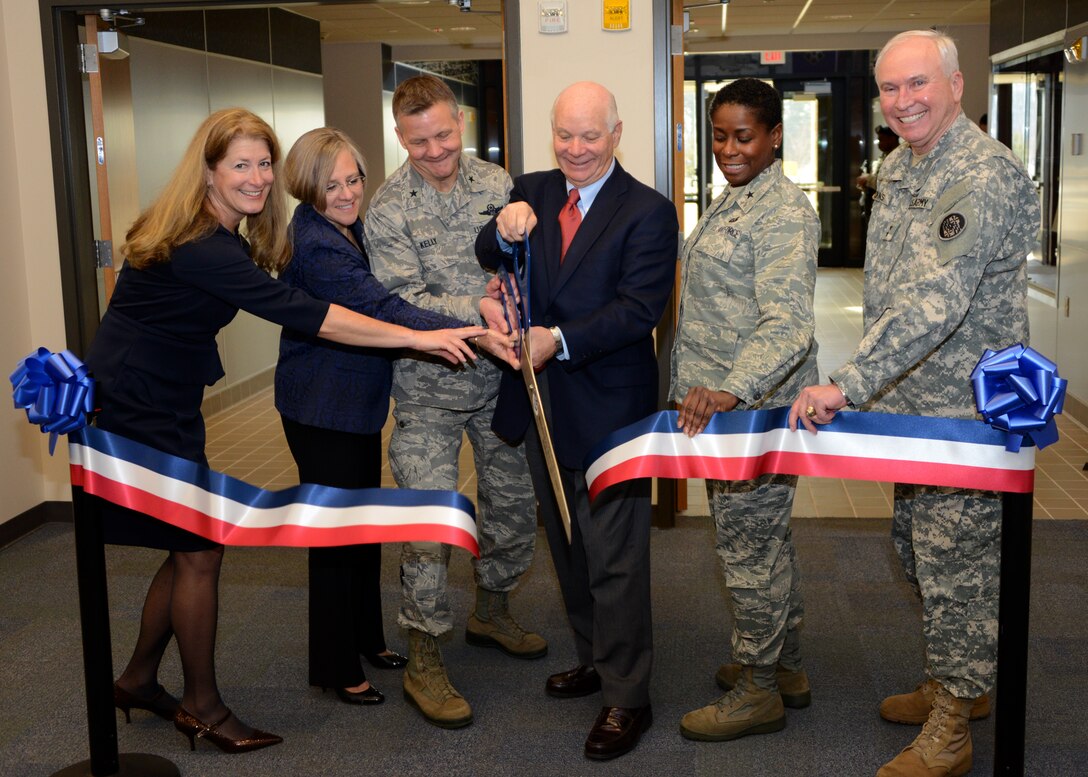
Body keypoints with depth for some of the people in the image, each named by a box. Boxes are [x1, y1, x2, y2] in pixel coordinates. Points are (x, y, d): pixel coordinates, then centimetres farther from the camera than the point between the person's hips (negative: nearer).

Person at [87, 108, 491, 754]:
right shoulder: (201, 248, -27)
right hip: (134, 412, -9)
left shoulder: (222, 235, 4)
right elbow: (305, 313, -33)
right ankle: (205, 709, 14)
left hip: (166, 406, 9)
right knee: (199, 552, -2)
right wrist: (418, 337, -33)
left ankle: (139, 681, 30)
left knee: (190, 547, 14)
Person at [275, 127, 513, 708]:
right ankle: (336, 669, 14)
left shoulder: (349, 229, 7)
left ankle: (367, 639, 35)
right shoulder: (316, 245, -24)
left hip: (358, 402, 10)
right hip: (322, 409, -9)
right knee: (337, 533, 0)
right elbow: (381, 310, -33)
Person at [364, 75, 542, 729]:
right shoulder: (389, 210, -9)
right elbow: (404, 305, -16)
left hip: (499, 378, 5)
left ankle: (492, 613, 39)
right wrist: (479, 308, -27)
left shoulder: (498, 183, 2)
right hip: (430, 388, -4)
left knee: (516, 502, 15)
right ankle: (424, 662, 9)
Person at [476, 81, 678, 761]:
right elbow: (489, 261, -1)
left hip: (607, 410, -6)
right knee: (568, 547, 20)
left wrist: (560, 340, -26)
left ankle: (627, 698, 12)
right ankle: (595, 659, 38)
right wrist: (505, 231, -23)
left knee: (614, 559, 0)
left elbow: (639, 307, -17)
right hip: (541, 402, 7)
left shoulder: (648, 212, -9)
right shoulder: (532, 191, 8)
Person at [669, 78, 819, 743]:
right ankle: (788, 669, 32)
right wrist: (696, 388, 22)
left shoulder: (784, 213, -16)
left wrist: (731, 391, -40)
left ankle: (758, 691, 14)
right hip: (721, 402, 10)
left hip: (756, 407, -10)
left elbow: (788, 325, -27)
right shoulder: (733, 200, 15)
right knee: (768, 539, 18)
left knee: (749, 545, 0)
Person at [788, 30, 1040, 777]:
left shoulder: (985, 176, -20)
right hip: (905, 401, 9)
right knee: (921, 551, 20)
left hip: (962, 413, -9)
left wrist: (847, 385, -35)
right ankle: (962, 683, 38)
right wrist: (865, 387, 17)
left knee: (957, 562, 1)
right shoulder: (898, 168, 10)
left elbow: (935, 301, -31)